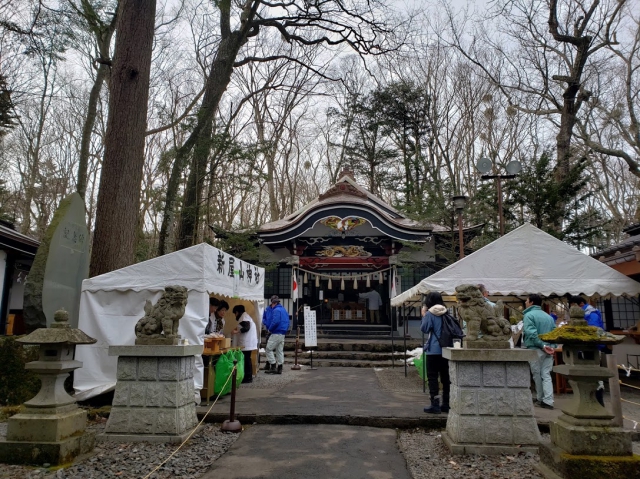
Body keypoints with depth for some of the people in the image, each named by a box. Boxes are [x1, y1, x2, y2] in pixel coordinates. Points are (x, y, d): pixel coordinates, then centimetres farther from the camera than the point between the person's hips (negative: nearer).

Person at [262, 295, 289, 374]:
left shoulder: (276, 310, -13)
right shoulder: (284, 310, 15)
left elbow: (275, 322, -21)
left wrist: (270, 329, -9)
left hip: (276, 333, -9)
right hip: (283, 334, 9)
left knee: (269, 349, -1)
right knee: (280, 350, 10)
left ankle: (273, 367, -3)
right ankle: (279, 368, 12)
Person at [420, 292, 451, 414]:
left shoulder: (430, 314, -11)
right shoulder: (446, 313, 6)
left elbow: (424, 329, -5)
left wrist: (423, 315, 3)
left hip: (433, 350, -6)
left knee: (432, 377, 1)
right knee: (446, 376, 12)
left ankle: (435, 405, 0)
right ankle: (446, 404, 17)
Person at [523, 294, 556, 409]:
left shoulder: (529, 315, -8)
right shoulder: (548, 316, 15)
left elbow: (531, 333, -20)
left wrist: (542, 345, -17)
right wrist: (551, 346, 1)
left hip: (536, 349, -6)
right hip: (549, 349, 6)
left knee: (537, 375, 7)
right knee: (546, 375, 7)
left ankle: (540, 399, 16)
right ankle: (548, 401, 0)